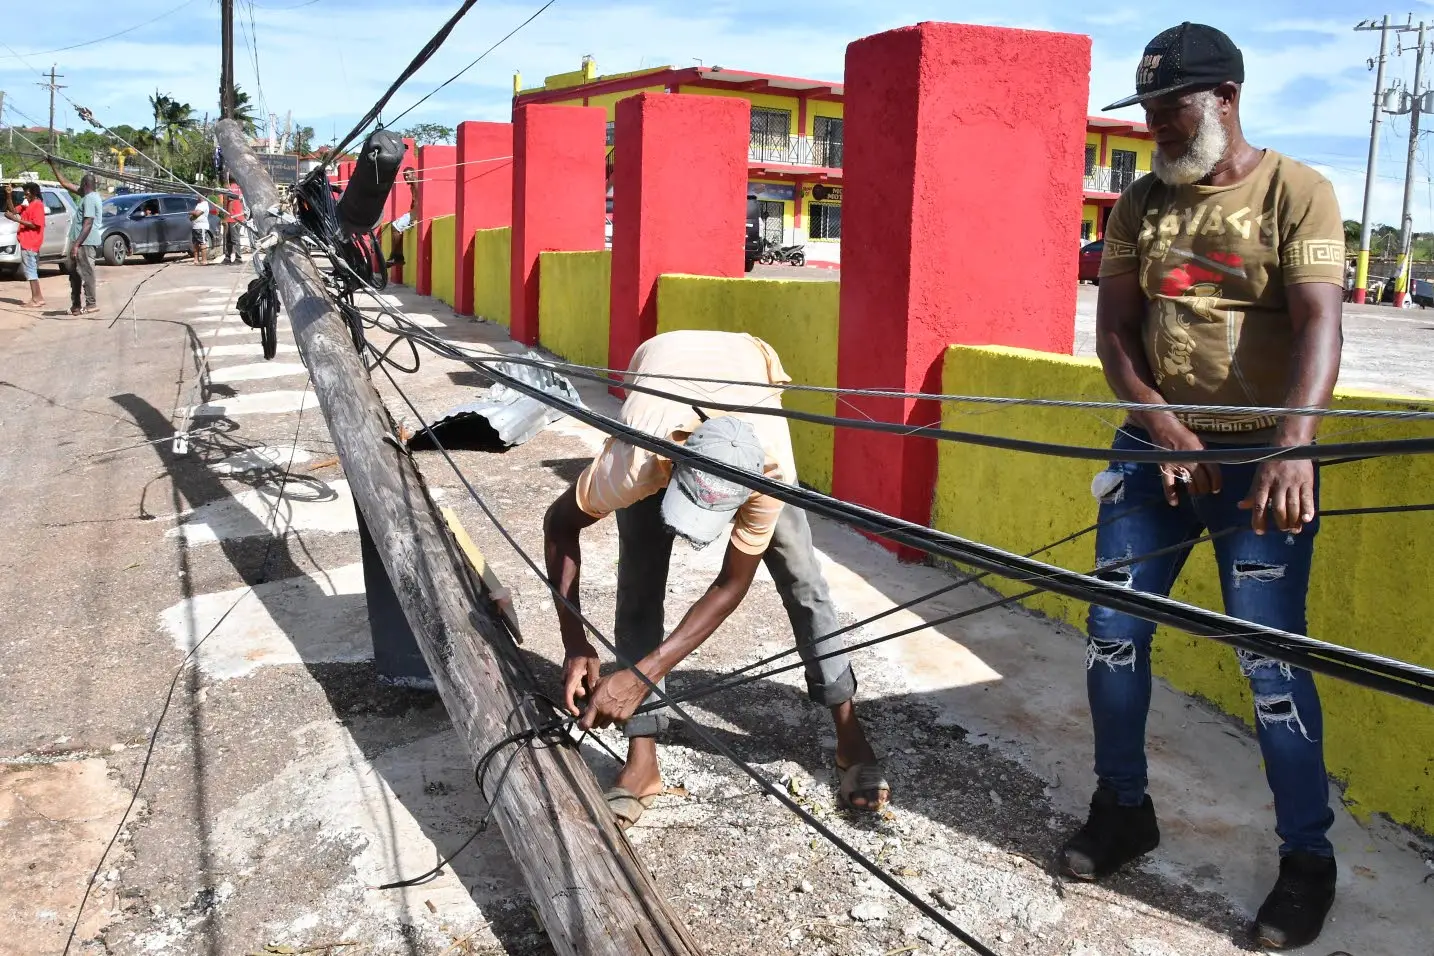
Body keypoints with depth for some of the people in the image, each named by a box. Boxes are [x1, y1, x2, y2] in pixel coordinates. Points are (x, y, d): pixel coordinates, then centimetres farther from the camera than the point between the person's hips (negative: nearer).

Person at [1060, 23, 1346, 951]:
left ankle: (1309, 858, 15)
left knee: (1271, 659, -4)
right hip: (1154, 448, 5)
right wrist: (1163, 425, -12)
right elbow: (1114, 329, 4)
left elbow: (1321, 326, -18)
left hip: (1259, 458, -4)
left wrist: (1293, 444, -34)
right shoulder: (1141, 203, 8)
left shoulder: (1296, 192, -6)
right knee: (1114, 632, 6)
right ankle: (1123, 809, 26)